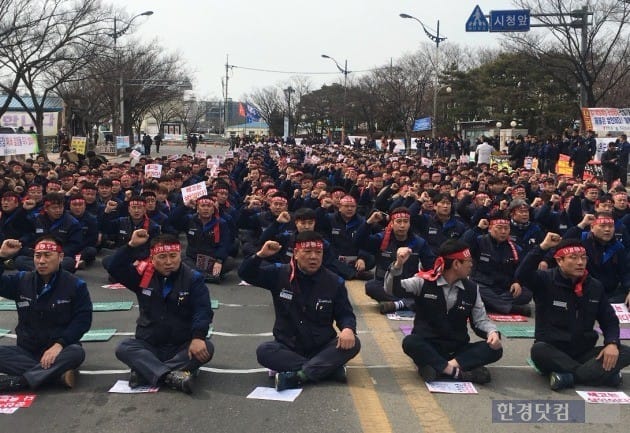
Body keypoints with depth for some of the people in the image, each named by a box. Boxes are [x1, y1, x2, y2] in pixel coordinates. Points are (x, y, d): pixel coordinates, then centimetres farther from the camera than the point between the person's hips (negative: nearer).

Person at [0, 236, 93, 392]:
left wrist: (60, 344, -24)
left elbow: (83, 319, -10)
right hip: (26, 351, 3)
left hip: (59, 350, -3)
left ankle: (16, 381, -37)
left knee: (76, 353, -35)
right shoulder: (21, 280, 6)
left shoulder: (76, 285, -4)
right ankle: (58, 373, -28)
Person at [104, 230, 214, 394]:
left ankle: (145, 372, -34)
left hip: (182, 347, -1)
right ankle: (170, 375, -43)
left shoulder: (193, 278, -7)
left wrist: (198, 337, -33)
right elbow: (114, 269, -8)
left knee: (206, 348, -30)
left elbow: (203, 311, -16)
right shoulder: (143, 274, 0)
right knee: (123, 348, -26)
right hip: (148, 346, 1)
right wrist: (131, 245, -20)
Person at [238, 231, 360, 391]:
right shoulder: (279, 274, -2)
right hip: (288, 347, 0)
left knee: (352, 344, -26)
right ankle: (329, 369, -29)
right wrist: (260, 254, -22)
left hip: (322, 348, 0)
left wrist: (348, 329, -23)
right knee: (264, 351, -31)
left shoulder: (334, 282, -2)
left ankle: (298, 375, -34)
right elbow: (245, 274, -2)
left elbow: (345, 314, 2)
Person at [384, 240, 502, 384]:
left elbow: (480, 319, 10)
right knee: (410, 342, -35)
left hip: (457, 349, 4)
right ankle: (456, 371, -35)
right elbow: (393, 290, -13)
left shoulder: (471, 288, 5)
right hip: (427, 346, -4)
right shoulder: (424, 281, -5)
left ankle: (437, 367, -30)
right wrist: (398, 265, -32)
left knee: (495, 349, -20)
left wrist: (492, 332, -14)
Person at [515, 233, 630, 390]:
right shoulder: (546, 280, -7)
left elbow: (610, 320, 10)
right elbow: (521, 274, -28)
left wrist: (612, 343, -10)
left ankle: (569, 376, -29)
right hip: (552, 352, -4)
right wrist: (543, 247, -28)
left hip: (583, 352, 4)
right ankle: (605, 374, -29)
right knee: (539, 350, -37)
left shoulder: (595, 286, 5)